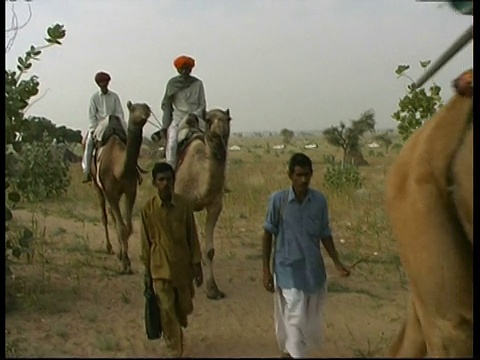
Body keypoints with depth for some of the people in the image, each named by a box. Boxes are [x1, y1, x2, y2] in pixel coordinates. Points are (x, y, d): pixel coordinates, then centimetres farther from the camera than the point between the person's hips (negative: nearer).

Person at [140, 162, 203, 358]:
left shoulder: (185, 204, -8)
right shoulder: (148, 209, -10)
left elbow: (192, 236, -1)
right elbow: (146, 241, -1)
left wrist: (197, 265, -1)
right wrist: (147, 270, 3)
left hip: (183, 265, 2)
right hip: (161, 267, -1)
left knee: (184, 307, 15)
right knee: (167, 310, 0)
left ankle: (173, 332, 49)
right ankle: (176, 351, 16)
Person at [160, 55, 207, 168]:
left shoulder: (198, 83, 7)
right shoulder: (172, 83, 5)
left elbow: (202, 104, 11)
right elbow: (166, 104, 8)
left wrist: (194, 115, -6)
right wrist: (165, 125, 1)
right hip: (178, 117, -1)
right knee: (171, 144, -21)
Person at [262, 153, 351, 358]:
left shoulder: (320, 200, -4)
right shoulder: (278, 200, -11)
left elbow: (325, 235, 6)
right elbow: (268, 235, -3)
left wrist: (337, 263, -2)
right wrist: (266, 270, -4)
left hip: (313, 269, 4)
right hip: (288, 270, -3)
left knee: (310, 319, 15)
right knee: (294, 318, -6)